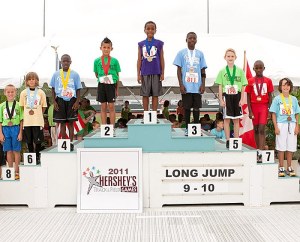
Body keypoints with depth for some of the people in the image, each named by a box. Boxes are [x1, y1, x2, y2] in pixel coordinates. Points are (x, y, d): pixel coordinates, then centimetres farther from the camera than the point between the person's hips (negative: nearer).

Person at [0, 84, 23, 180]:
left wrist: (20, 132, -5)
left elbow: (21, 120, 0)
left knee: (16, 150, 1)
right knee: (9, 151, 9)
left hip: (16, 128, -2)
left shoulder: (18, 105, 0)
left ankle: (16, 171, 9)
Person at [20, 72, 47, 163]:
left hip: (38, 121, -2)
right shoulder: (23, 93, 4)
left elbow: (44, 106, 6)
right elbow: (21, 106, 11)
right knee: (29, 140, 9)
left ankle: (37, 156, 16)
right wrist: (27, 113, 2)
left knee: (38, 140, 1)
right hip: (27, 121, 2)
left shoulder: (41, 92, 0)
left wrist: (39, 114, 0)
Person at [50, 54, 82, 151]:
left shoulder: (74, 74, 1)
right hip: (60, 100, 1)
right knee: (62, 123, 5)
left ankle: (71, 143, 9)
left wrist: (77, 102, -6)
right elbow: (53, 89, 8)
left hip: (71, 100, -1)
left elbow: (78, 89, 3)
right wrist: (54, 101, -1)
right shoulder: (56, 74, 5)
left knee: (70, 122, 2)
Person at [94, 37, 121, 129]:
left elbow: (117, 76, 4)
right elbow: (96, 74, 13)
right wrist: (101, 79, -4)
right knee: (103, 107, 6)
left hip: (111, 85, -1)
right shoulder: (97, 61, 3)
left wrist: (117, 89, 2)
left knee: (111, 106, 0)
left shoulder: (114, 61, 0)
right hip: (101, 85, 1)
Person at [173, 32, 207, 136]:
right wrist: (181, 84, -7)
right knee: (187, 107, 3)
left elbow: (203, 70, 9)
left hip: (197, 86, 2)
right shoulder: (181, 53, 3)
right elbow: (179, 70, 1)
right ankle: (187, 128, 12)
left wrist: (203, 84, 0)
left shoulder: (200, 54, 9)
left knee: (197, 107, 6)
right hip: (186, 86, -2)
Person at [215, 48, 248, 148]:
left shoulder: (240, 71, 5)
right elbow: (220, 87, 3)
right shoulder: (222, 71, 3)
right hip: (226, 96, -1)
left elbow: (243, 86, 5)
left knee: (236, 120, 6)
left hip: (237, 96, 1)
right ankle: (228, 141, 8)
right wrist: (221, 100, -4)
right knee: (227, 119, 1)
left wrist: (241, 99, -3)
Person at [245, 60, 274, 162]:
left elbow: (270, 96, 5)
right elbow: (248, 97, 2)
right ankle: (258, 150, 21)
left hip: (264, 107, -1)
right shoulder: (250, 81, 1)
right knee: (256, 129, 9)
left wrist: (269, 109, -2)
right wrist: (250, 111, -4)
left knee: (262, 129, -11)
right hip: (254, 107, 1)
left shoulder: (268, 81, 2)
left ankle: (261, 153, -15)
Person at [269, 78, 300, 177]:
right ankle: (281, 168, 8)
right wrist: (276, 127, -8)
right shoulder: (277, 99, 1)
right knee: (281, 147, 0)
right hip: (281, 124, -3)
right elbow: (274, 114, -1)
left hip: (291, 124, 3)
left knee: (290, 147, 5)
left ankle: (289, 168, 14)